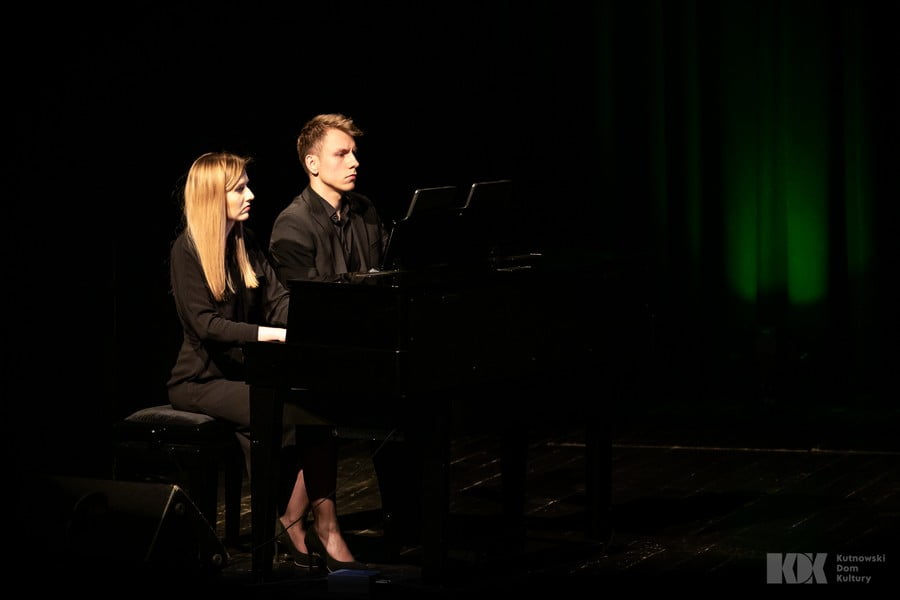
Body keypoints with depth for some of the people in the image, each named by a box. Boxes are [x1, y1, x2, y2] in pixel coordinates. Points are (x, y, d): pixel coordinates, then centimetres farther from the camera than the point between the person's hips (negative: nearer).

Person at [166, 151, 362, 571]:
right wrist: (274, 334, -26)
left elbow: (278, 300, 5)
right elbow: (205, 323, -19)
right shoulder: (187, 251, -10)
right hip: (203, 379, -7)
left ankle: (295, 521, -22)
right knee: (289, 415, -29)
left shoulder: (246, 243, 12)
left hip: (245, 369, 7)